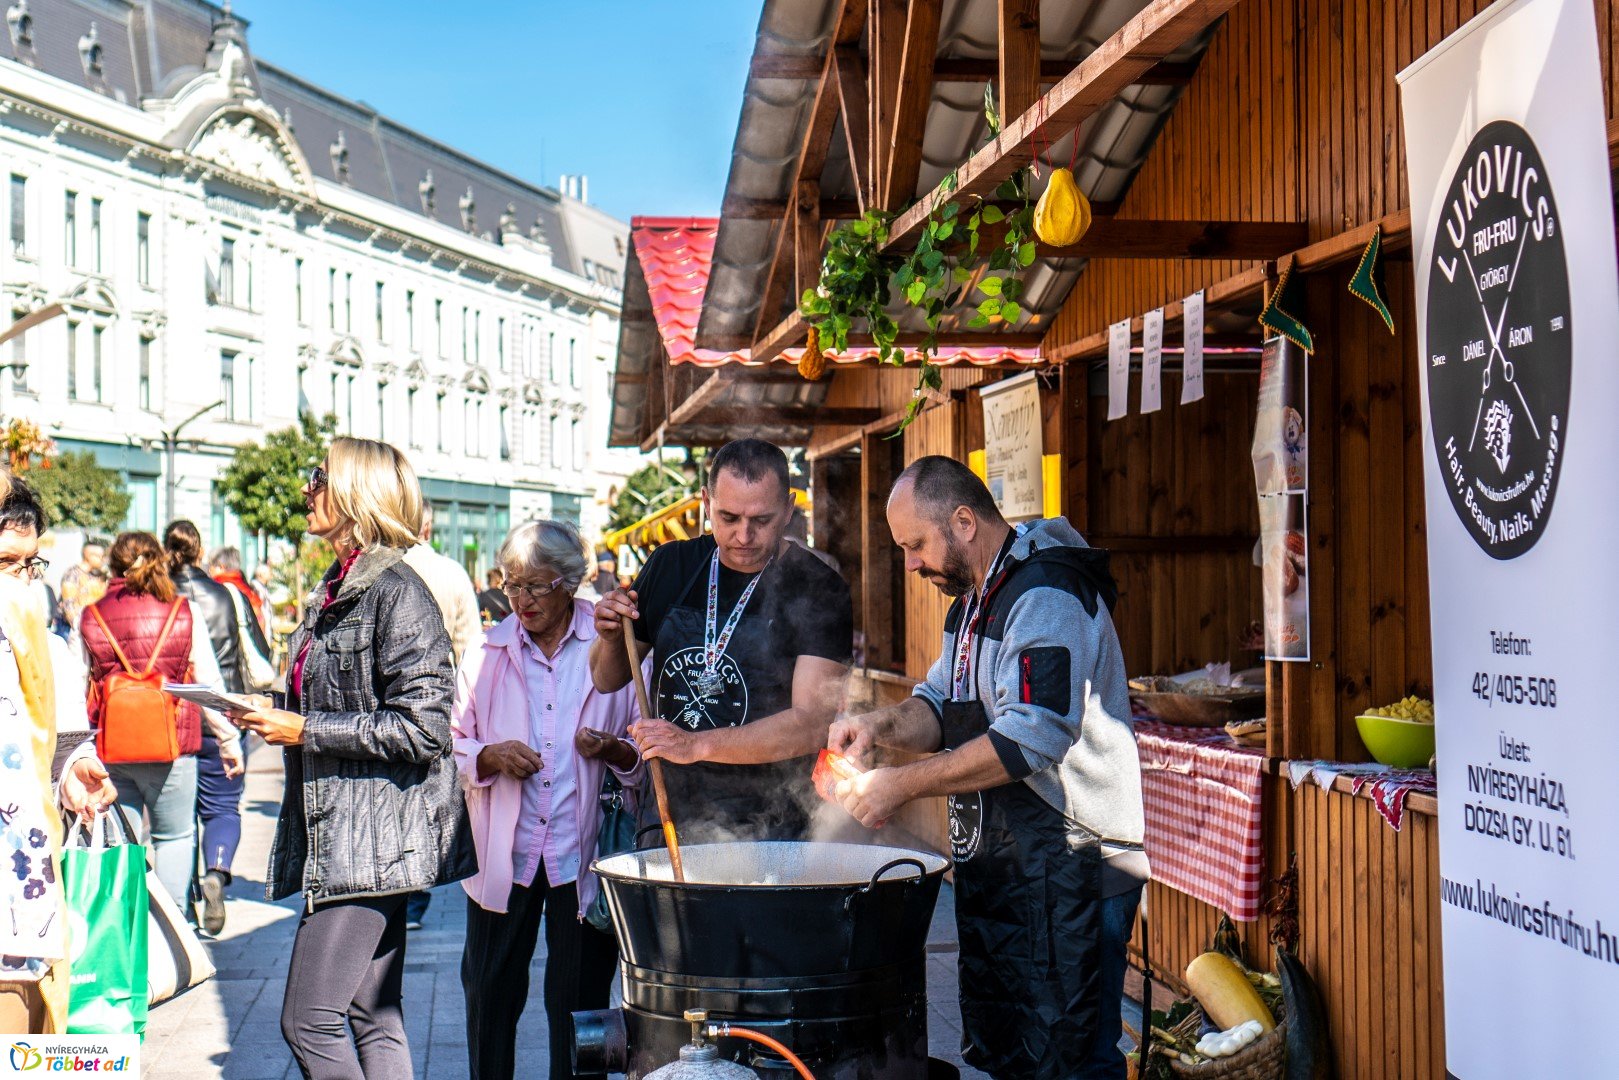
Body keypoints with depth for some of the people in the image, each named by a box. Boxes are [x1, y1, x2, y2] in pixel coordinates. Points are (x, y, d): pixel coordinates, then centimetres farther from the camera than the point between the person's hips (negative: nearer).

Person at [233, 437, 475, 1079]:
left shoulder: (397, 592, -14)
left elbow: (422, 728, -20)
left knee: (308, 1021, -10)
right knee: (374, 1019, 12)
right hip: (336, 834, 10)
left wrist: (305, 731, -17)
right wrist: (277, 718, 7)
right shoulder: (337, 589, 15)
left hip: (375, 837, -10)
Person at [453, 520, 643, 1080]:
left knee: (580, 1002, 5)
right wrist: (489, 757, -9)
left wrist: (613, 750, -16)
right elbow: (451, 747, 11)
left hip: (582, 854, -2)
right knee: (489, 997, 8)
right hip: (502, 855, 2)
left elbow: (647, 750, 4)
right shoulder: (488, 652, 9)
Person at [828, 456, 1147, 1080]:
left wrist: (901, 786, -24)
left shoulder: (1047, 597, -18)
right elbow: (944, 704, 17)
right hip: (994, 864, 10)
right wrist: (881, 726, -5)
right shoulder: (974, 600, 16)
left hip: (1066, 871, -10)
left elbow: (1026, 740, -27)